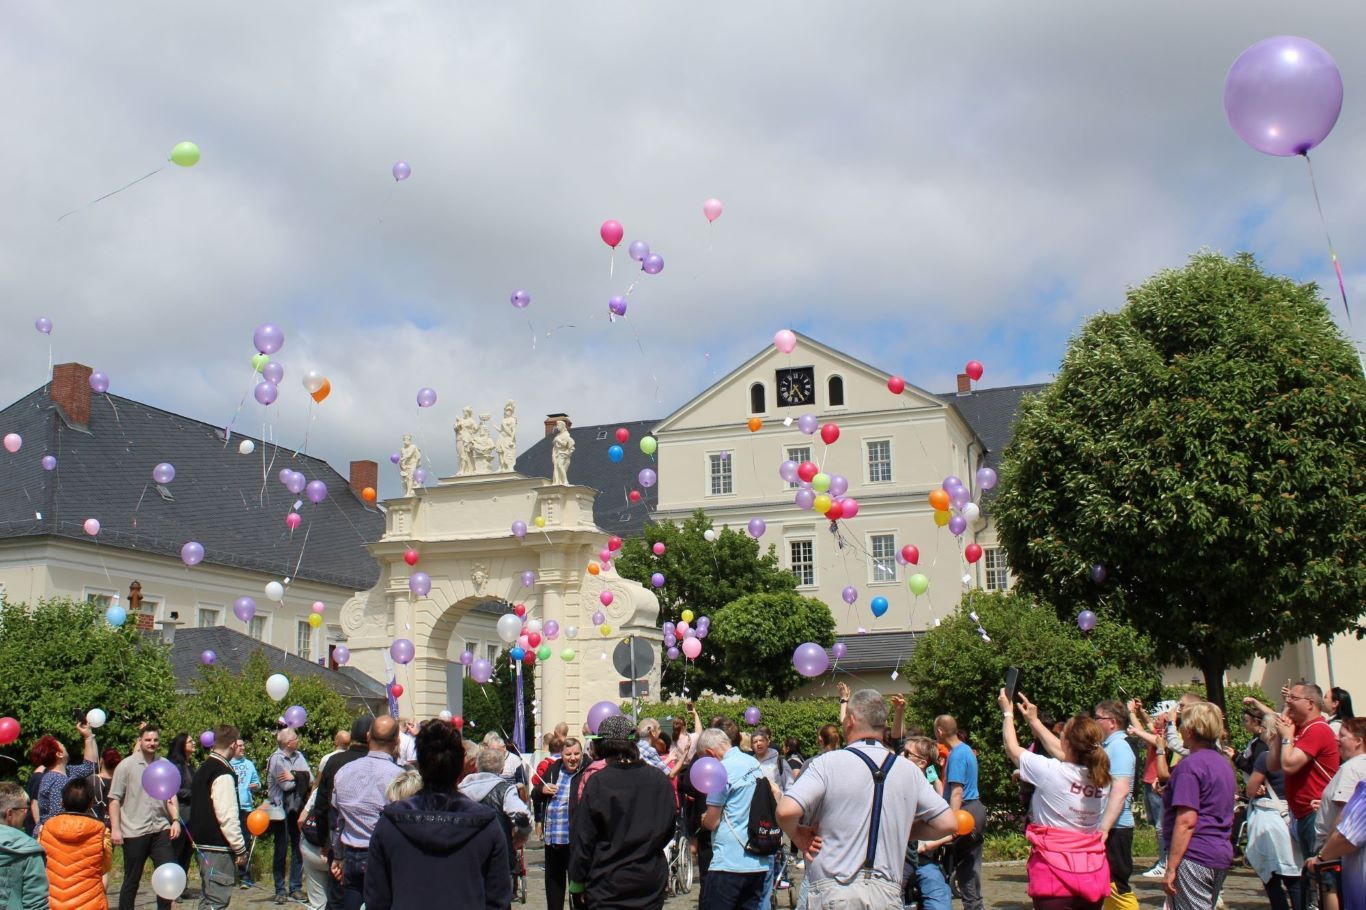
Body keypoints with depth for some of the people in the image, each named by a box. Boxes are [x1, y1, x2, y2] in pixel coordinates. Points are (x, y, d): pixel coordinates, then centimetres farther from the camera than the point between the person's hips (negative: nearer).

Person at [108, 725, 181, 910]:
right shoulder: (126, 766, -1)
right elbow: (114, 799, -3)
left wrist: (175, 820, 0)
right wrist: (115, 828, -10)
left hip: (161, 830, 3)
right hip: (134, 832, -3)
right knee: (131, 880, 6)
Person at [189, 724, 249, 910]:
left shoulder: (203, 769, 14)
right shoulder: (223, 774, -17)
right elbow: (227, 817, -20)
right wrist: (240, 848, -14)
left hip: (203, 842, 10)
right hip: (218, 847, -10)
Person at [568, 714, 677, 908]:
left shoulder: (597, 782, -13)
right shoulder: (661, 781, -2)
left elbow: (582, 839, -8)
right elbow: (668, 832, 11)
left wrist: (577, 880, 2)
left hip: (607, 885, -3)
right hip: (651, 883, 4)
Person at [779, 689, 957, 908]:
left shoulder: (827, 763, -8)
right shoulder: (908, 770, 4)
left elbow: (786, 811, -20)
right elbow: (948, 824, 6)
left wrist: (799, 838, 0)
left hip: (833, 892, -3)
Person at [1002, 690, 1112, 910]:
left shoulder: (1052, 772, -16)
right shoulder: (1102, 777, 1)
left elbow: (1013, 749, 3)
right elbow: (1061, 751, 21)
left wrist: (1008, 713, 18)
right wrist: (1034, 720, 32)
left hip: (1056, 870, -5)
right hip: (1093, 872, 6)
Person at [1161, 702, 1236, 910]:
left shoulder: (1190, 764, -13)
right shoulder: (1223, 763, 15)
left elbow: (1187, 822, -19)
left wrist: (1171, 868, -17)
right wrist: (1168, 794, 30)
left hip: (1195, 855, -10)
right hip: (1222, 854, 10)